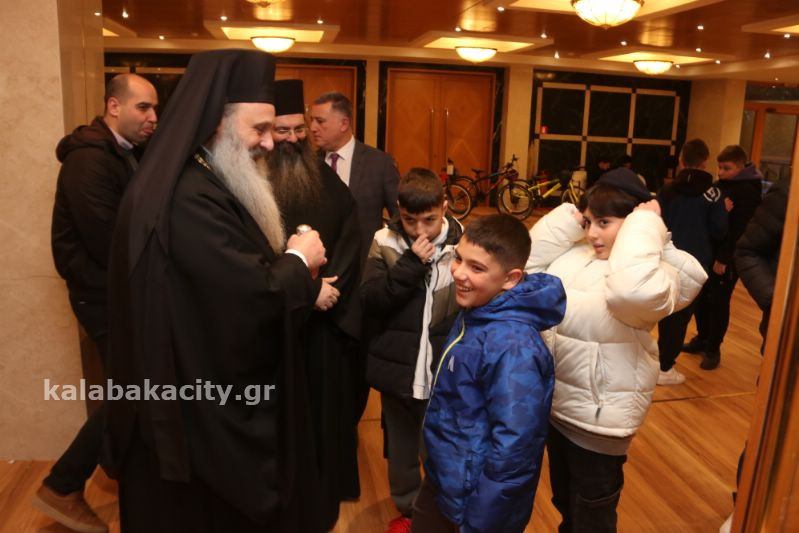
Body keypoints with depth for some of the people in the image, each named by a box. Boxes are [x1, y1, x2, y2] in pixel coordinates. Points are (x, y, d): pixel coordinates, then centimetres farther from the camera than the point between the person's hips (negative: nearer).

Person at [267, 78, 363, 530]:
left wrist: (331, 283, -13)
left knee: (327, 402, 14)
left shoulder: (325, 176, 6)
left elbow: (351, 232, 1)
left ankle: (325, 496, 34)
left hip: (327, 315, 4)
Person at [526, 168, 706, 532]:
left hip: (597, 416, -7)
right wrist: (570, 216, -6)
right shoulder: (575, 254, 1)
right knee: (564, 502, 30)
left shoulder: (657, 275, -22)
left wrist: (646, 225, -30)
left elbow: (632, 291, -44)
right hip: (554, 402, 7)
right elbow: (528, 263, 0)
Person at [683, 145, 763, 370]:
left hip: (728, 258, -7)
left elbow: (740, 229, -17)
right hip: (708, 252, 7)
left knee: (718, 303, 1)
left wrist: (724, 258, -19)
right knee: (700, 298, 12)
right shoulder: (719, 185, 11)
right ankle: (702, 339, 28)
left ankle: (713, 349, 12)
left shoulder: (748, 191, -11)